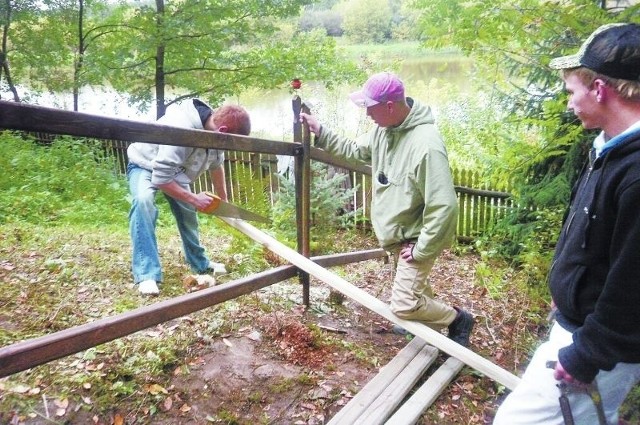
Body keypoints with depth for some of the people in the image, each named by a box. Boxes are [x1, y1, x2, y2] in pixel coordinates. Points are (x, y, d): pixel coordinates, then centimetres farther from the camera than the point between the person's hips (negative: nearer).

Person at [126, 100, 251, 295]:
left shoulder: (213, 131, -15)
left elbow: (216, 165, 5)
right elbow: (160, 179, -39)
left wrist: (223, 200, 11)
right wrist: (194, 199, -29)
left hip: (175, 170, 7)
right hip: (145, 164, -7)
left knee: (188, 213, 8)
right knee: (143, 200, -34)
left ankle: (200, 264, 29)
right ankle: (147, 275, -32)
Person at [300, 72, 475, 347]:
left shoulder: (426, 146, -32)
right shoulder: (384, 129, -5)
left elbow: (443, 206, -31)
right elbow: (354, 150, 11)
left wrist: (421, 250, -23)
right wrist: (320, 132, 1)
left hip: (414, 239, -8)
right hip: (397, 235, 9)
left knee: (403, 305, -6)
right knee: (414, 287, 27)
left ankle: (457, 319, 17)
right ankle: (428, 321, 52)